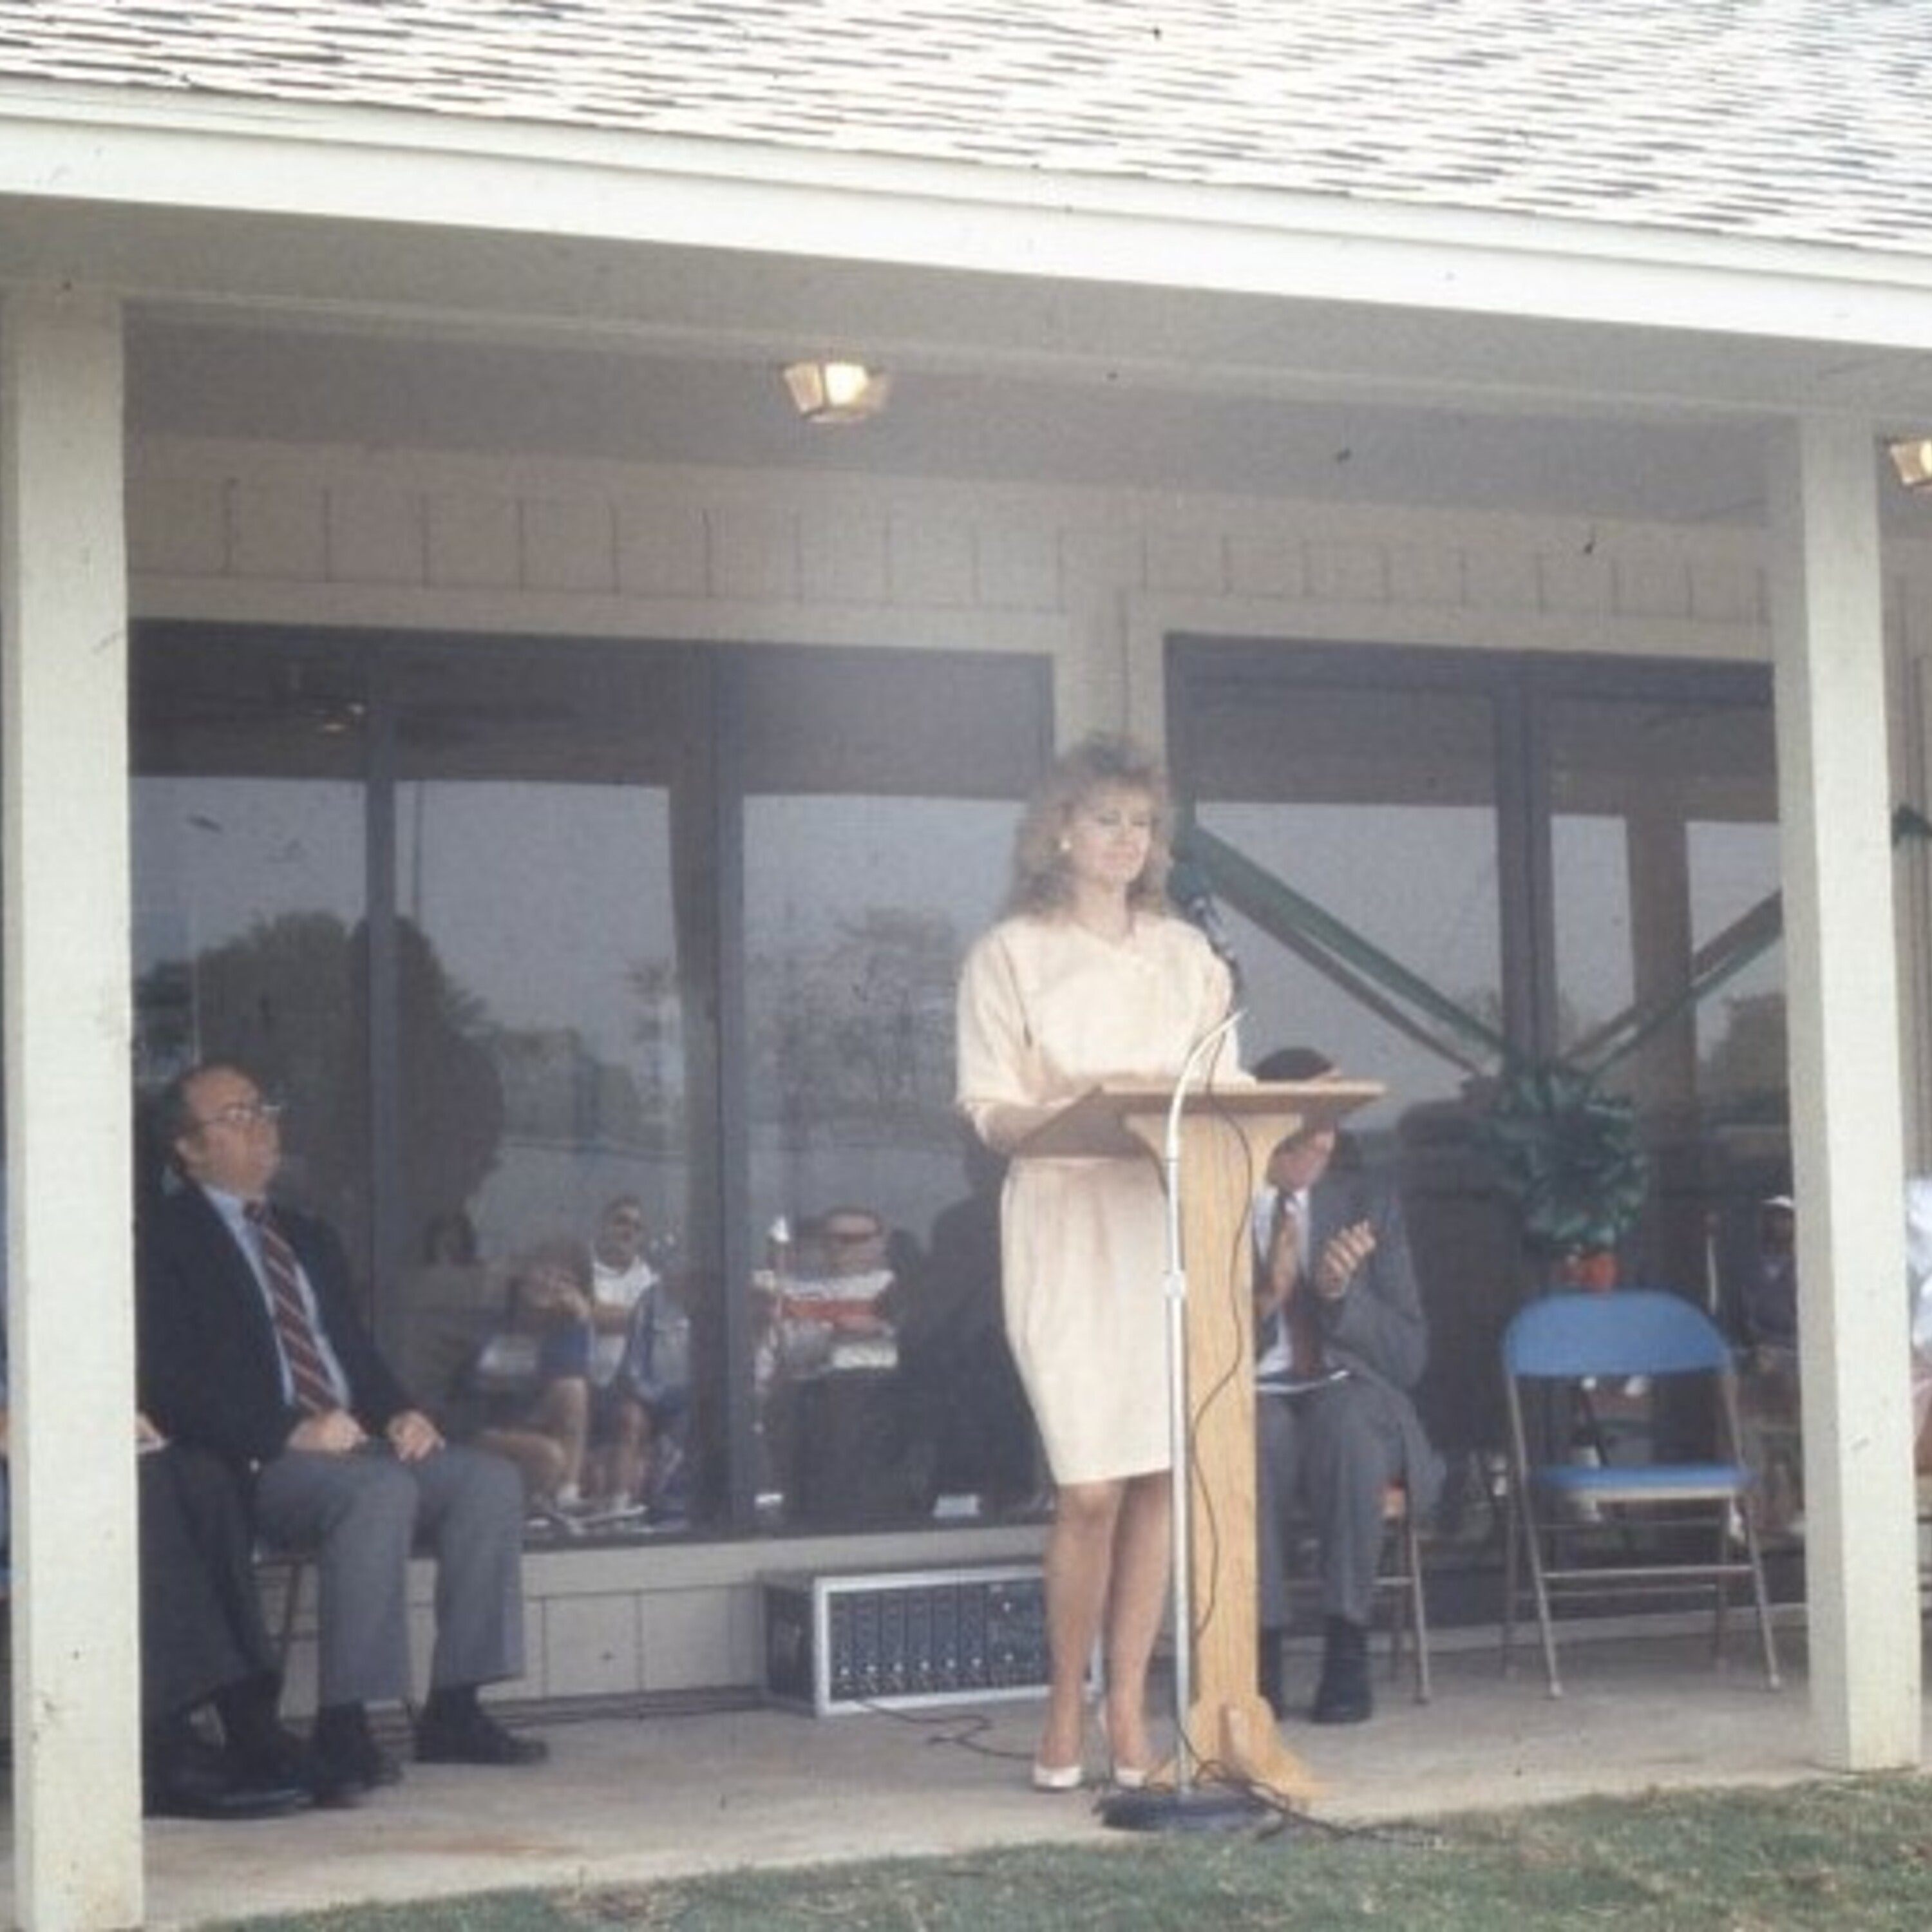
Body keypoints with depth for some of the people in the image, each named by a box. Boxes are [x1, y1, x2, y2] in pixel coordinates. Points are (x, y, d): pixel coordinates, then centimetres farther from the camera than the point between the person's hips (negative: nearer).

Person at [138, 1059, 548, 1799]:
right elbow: (174, 1383, -11)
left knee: (490, 1478, -16)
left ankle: (454, 1710, -14)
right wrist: (291, 1431, -20)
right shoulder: (164, 1237, 1)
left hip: (355, 1444, 8)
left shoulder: (311, 1238, 26)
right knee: (378, 1487, -35)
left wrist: (400, 1414, 1)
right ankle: (341, 1729, -32)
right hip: (253, 1466, -7)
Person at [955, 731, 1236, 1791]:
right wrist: (1075, 1108, -20)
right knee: (1091, 1486, -10)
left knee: (1160, 1475, -2)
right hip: (1068, 1227, -4)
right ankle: (1063, 1712, 6)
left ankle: (1128, 1712, 6)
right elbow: (990, 1113, -2)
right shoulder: (1010, 954, 5)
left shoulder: (1186, 953, 17)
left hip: (1173, 1220, 4)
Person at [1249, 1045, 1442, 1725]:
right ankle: (1261, 1646, -28)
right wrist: (1263, 1300, -20)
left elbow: (1408, 1358, 4)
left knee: (1344, 1414, -35)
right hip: (1248, 1408, -1)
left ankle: (1347, 1645, -28)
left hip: (1351, 1401, 1)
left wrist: (1342, 1291, -15)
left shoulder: (1369, 1206, 9)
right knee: (1258, 1430, -37)